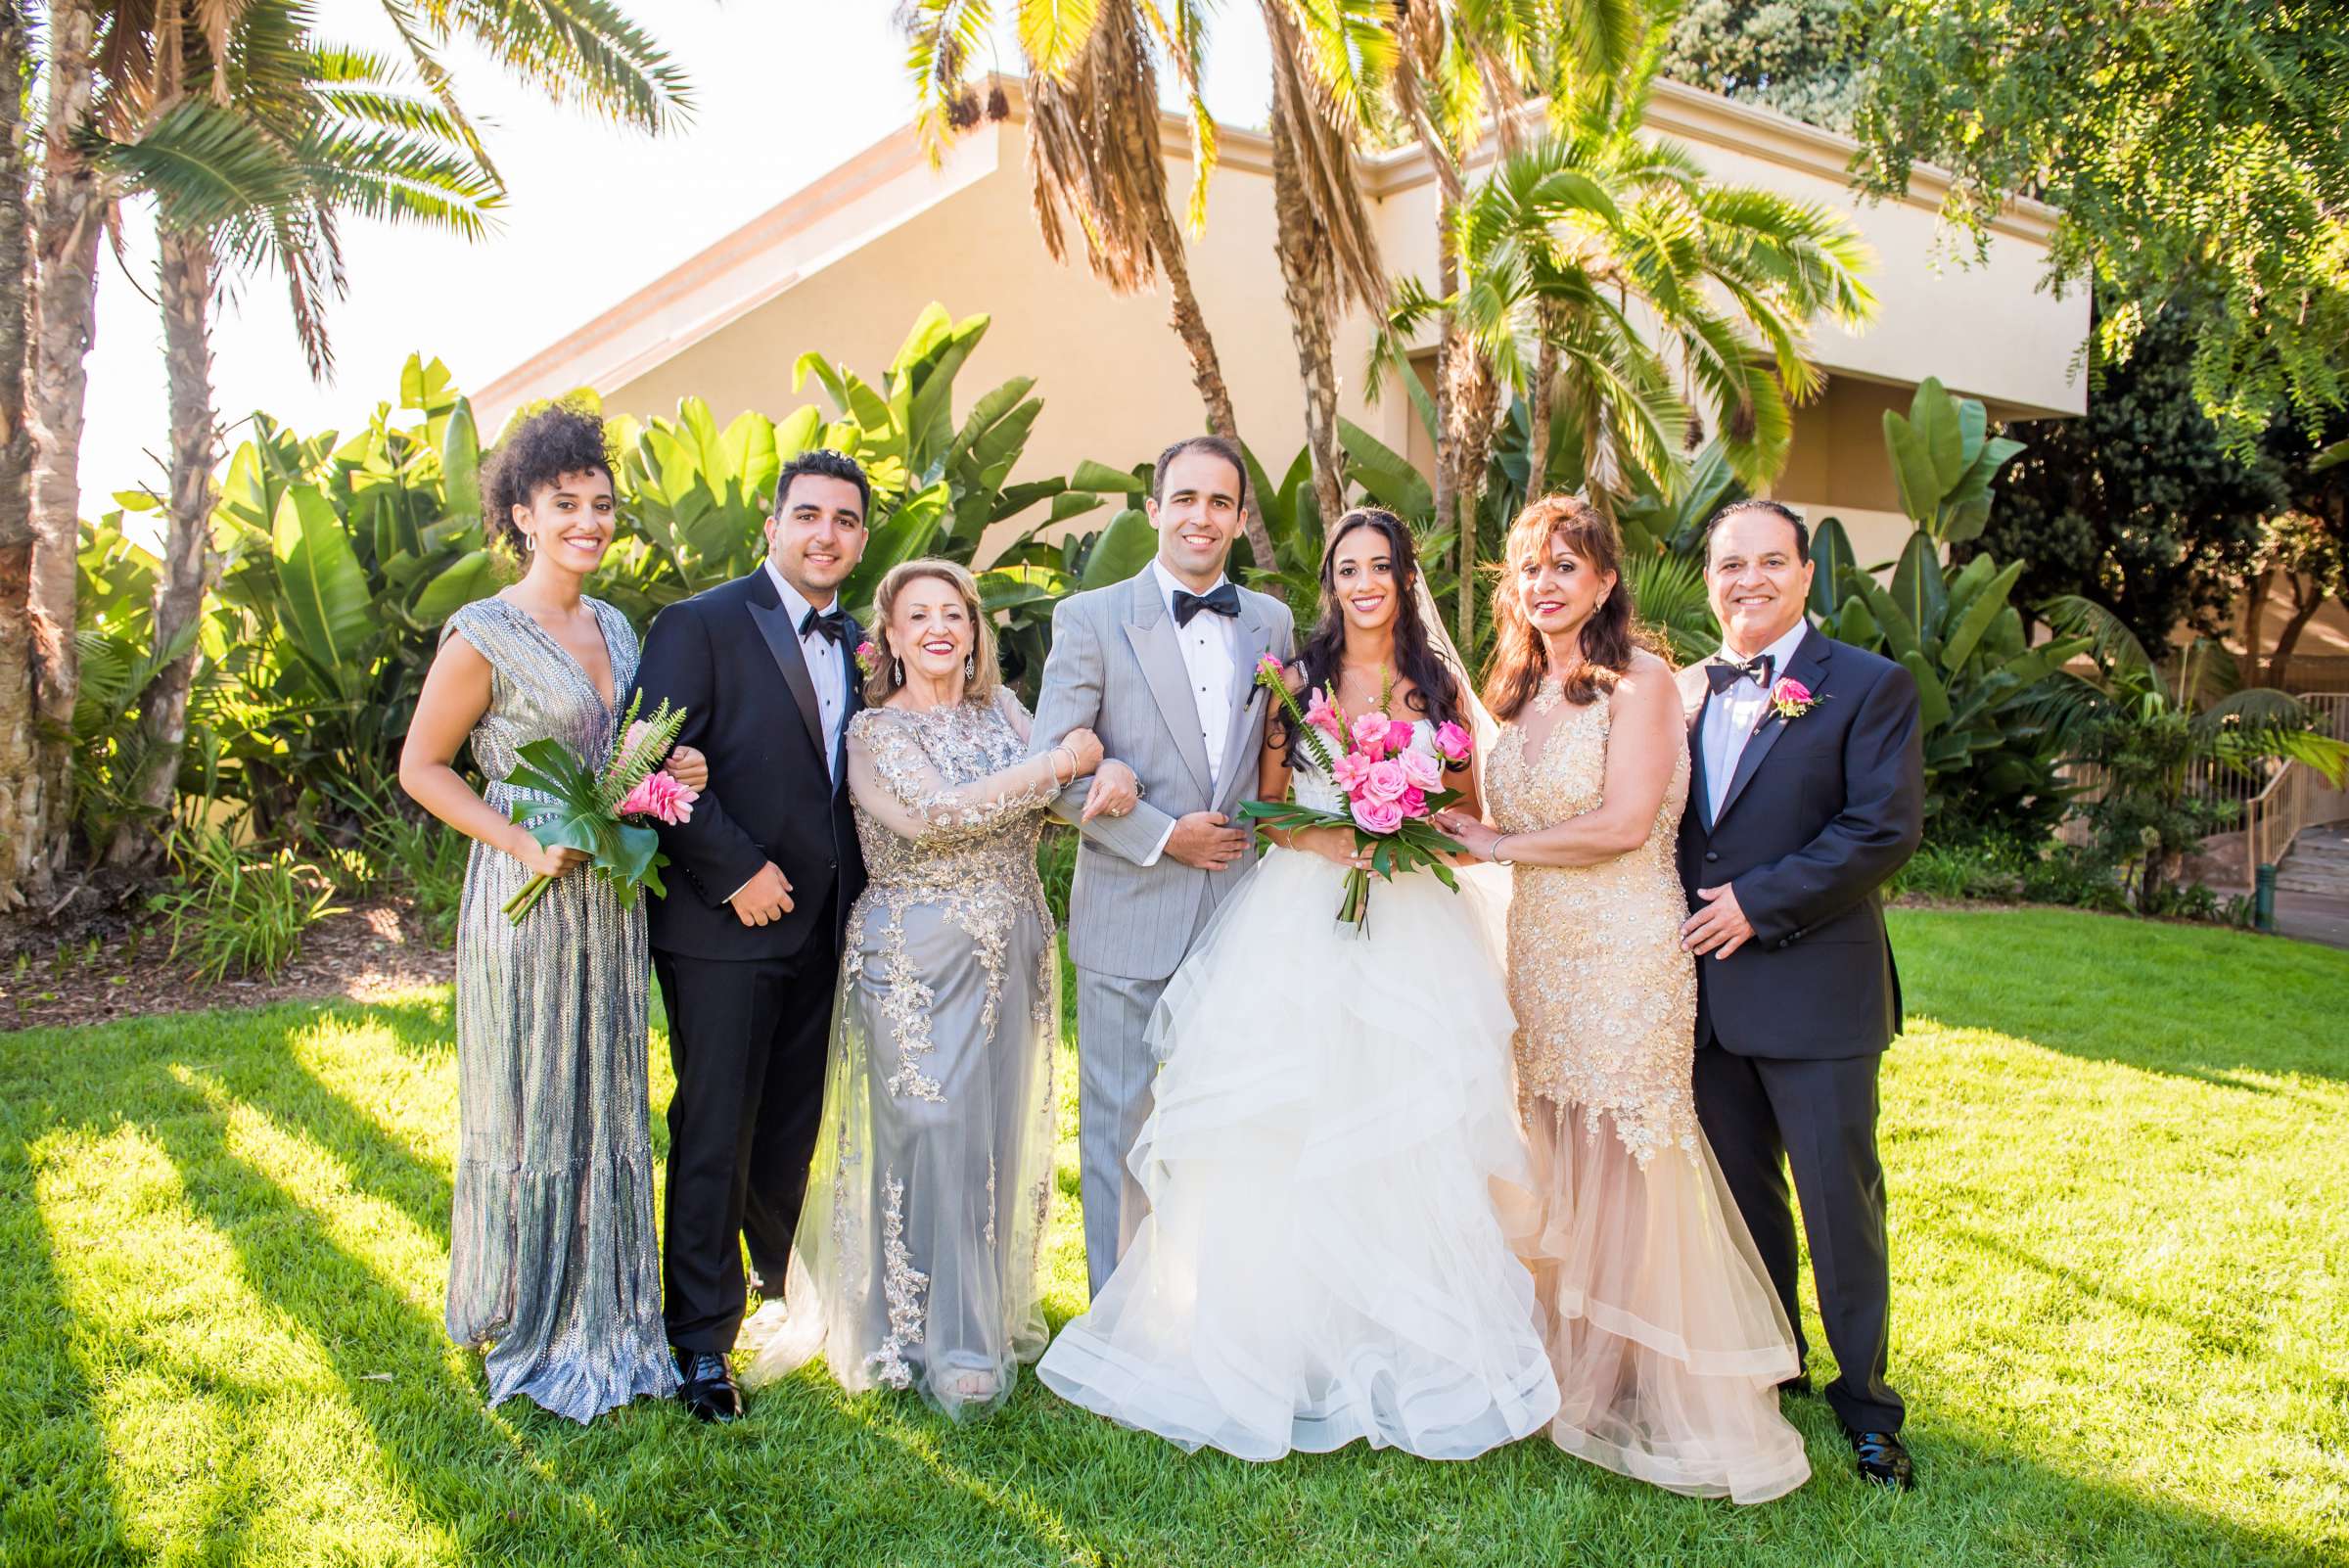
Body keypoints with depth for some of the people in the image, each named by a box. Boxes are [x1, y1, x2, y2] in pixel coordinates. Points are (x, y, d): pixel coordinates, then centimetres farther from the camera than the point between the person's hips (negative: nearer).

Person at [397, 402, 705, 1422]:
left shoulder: (615, 629, 10)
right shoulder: (484, 635, -11)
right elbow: (421, 766, -7)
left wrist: (675, 769, -2)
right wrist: (525, 844, -17)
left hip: (612, 898, 7)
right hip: (527, 899, -6)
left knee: (607, 1103, 14)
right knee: (528, 1109, 5)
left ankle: (602, 1316, 29)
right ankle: (526, 1328, 23)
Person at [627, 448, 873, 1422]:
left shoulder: (861, 644, 11)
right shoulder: (700, 626, -8)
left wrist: (861, 891, 3)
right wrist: (735, 870, -18)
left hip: (828, 929, 6)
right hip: (726, 927, -6)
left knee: (800, 1125, 17)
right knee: (714, 1134, 3)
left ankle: (790, 1287, 38)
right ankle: (702, 1338, 17)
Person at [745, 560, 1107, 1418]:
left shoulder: (1003, 710, 12)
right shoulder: (874, 732, -2)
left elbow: (1053, 797, 2)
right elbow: (932, 813, -18)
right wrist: (1057, 766, -15)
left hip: (1015, 955, 5)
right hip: (917, 956, -4)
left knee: (1001, 1133, 8)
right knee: (932, 1134, -8)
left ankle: (996, 1311, 24)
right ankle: (945, 1344, 2)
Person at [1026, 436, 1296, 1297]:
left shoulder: (1271, 622, 9)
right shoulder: (1091, 618, -3)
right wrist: (1161, 837, -13)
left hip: (1240, 910, 3)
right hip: (1131, 913, -3)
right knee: (1119, 1126, 7)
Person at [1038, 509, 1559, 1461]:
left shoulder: (1438, 687, 10)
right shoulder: (1298, 678, 6)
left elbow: (1470, 817, 14)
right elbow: (1264, 809, 5)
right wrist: (1330, 840, -14)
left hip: (1411, 929, 1)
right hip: (1303, 926, -1)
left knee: (1407, 1147, 2)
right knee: (1291, 1148, -2)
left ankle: (1411, 1355, 17)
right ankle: (1291, 1347, 12)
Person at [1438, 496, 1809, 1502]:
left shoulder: (1639, 681, -8)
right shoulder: (1521, 694, 13)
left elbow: (1624, 823, -17)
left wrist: (1501, 845, -9)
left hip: (1624, 956, -7)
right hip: (1541, 956, 7)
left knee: (1631, 1174, -2)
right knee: (1561, 1170, 11)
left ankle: (1677, 1401, 12)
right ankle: (1579, 1373, 24)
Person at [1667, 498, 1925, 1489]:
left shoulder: (1867, 687, -5)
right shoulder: (1685, 691, 10)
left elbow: (1887, 829, -13)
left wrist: (1757, 904, -16)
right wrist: (1683, 930, -1)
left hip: (1813, 988, -5)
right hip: (1708, 987, 5)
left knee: (1839, 1197, 3)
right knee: (1741, 1189, 17)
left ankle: (1865, 1401, 19)